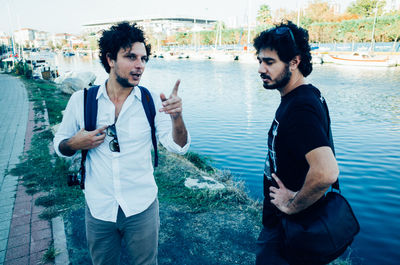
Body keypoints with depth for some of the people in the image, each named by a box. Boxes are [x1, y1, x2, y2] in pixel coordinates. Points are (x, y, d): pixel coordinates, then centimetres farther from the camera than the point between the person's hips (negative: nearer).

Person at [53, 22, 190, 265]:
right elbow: (60, 145, 6)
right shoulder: (81, 100, -7)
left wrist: (176, 117, -32)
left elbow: (179, 147, -13)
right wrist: (75, 144, -17)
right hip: (98, 209, 1)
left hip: (142, 208, 0)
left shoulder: (152, 102, -9)